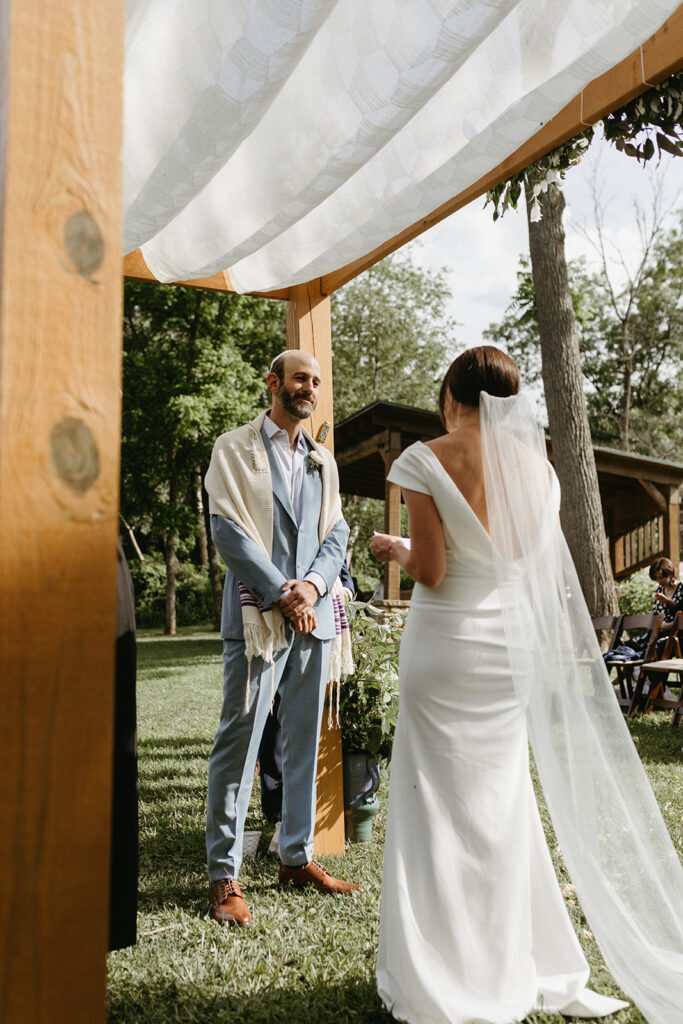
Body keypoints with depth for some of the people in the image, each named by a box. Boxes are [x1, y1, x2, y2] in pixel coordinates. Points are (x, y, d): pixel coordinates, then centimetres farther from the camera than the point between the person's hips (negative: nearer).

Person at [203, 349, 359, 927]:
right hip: (257, 614, -5)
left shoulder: (323, 461, 18)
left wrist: (313, 584, -8)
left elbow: (337, 532, 11)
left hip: (314, 614, 6)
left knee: (305, 740, 11)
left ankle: (298, 857, 23)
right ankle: (224, 875, 6)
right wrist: (281, 593, -13)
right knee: (240, 741, -5)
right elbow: (228, 529, -7)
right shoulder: (235, 449, 2)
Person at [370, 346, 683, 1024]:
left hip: (445, 648, -5)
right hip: (513, 646, 5)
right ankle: (515, 968, 31)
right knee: (501, 805, 17)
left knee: (440, 806, 6)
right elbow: (543, 565, 8)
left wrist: (394, 549, 6)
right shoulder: (536, 464, 4)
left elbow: (429, 570, -14)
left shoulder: (428, 459, -10)